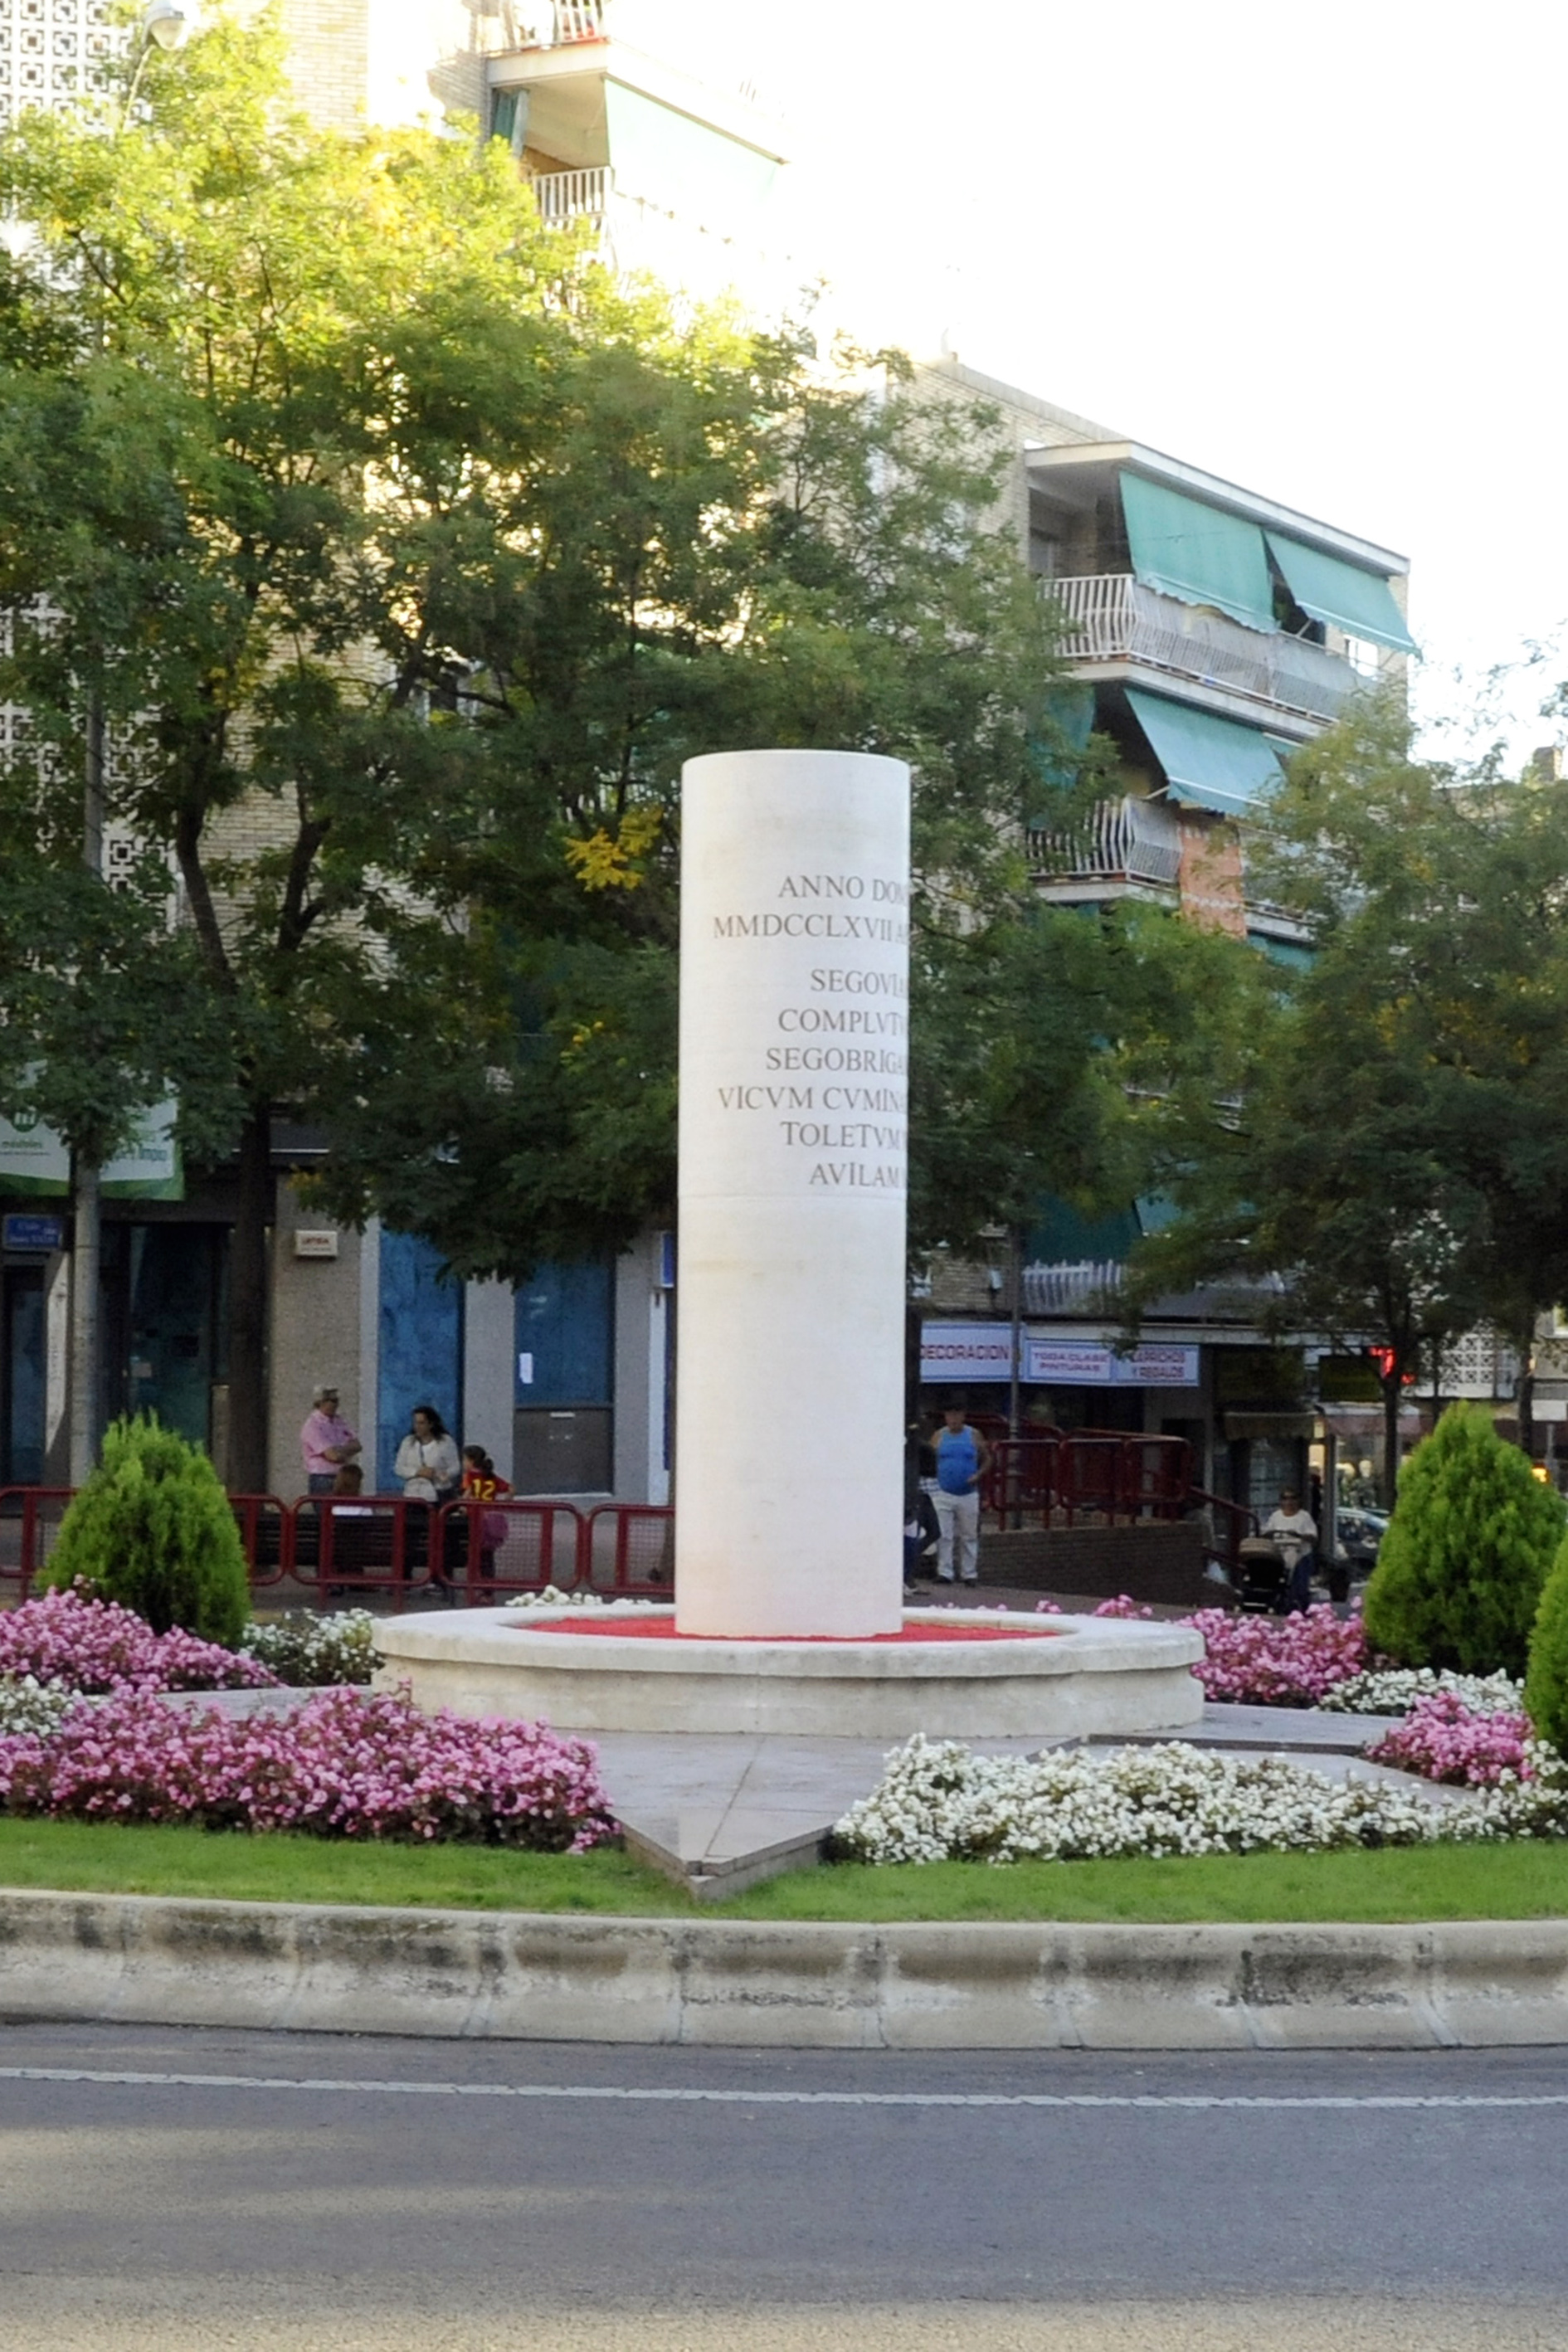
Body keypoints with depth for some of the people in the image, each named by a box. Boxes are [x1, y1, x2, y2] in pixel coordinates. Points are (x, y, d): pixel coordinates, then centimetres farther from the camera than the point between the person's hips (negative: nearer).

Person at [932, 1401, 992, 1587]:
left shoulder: (974, 1436, 3)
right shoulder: (940, 1436, 4)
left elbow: (987, 1459, 8)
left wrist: (978, 1475, -9)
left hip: (968, 1494, 0)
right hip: (944, 1493, 0)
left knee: (969, 1536, 6)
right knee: (944, 1536, -4)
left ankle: (969, 1574, 12)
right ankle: (944, 1573, -1)